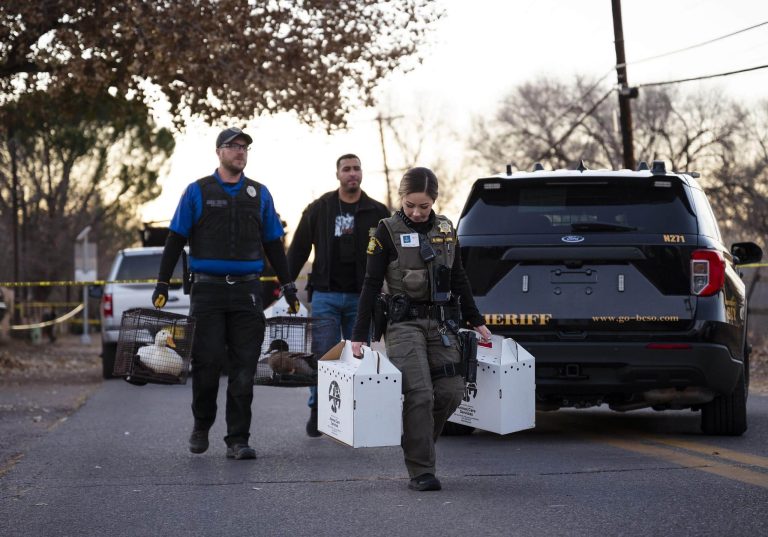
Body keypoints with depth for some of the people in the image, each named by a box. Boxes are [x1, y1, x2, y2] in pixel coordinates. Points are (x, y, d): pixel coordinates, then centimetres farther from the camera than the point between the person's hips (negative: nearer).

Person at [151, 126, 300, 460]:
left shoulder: (259, 194, 13)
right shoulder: (197, 192, 5)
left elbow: (273, 244, 17)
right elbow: (175, 240, 4)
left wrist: (288, 286, 13)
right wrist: (162, 284, -2)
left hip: (247, 291, 2)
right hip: (208, 290, -2)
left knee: (244, 367, -1)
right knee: (207, 361, -3)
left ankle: (237, 440, 3)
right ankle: (201, 427, 19)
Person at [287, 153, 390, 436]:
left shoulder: (377, 212, 5)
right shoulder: (319, 209, 5)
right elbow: (298, 249, 8)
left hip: (361, 297, 1)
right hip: (326, 295, -1)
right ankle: (317, 411, 11)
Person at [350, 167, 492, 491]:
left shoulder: (446, 229, 11)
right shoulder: (388, 231, -3)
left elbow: (459, 279, 19)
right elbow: (371, 285, -4)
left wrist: (476, 322, 19)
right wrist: (359, 336, -7)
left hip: (441, 322, 5)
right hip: (405, 322, -5)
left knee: (452, 390, -2)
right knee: (420, 394, -13)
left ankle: (415, 443, 22)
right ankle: (420, 471, -7)